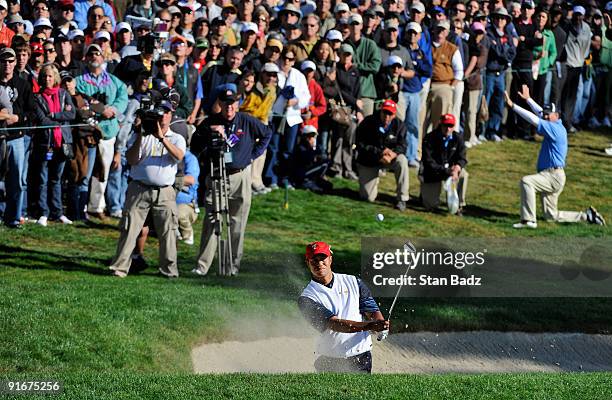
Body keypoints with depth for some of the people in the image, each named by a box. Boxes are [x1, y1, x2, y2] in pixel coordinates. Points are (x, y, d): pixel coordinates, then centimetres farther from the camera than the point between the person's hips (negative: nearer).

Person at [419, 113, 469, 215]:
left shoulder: (458, 138, -6)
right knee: (431, 206, -8)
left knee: (463, 174, -30)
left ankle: (459, 205, -16)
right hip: (432, 173, -3)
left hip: (449, 169, 3)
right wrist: (446, 171, -34)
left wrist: (457, 168, -32)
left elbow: (462, 158, -7)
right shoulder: (430, 139, -18)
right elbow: (428, 162, -22)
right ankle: (426, 192, 30)